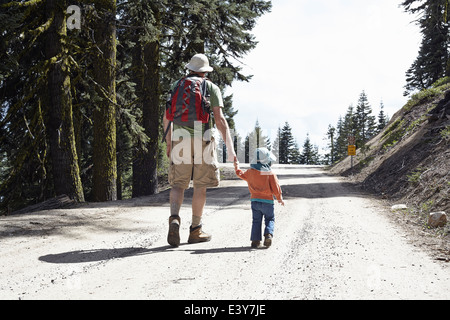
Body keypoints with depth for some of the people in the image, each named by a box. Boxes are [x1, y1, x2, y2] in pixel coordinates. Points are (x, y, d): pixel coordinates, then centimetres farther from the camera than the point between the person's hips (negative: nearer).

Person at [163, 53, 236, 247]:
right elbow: (219, 118, -6)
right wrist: (230, 147, -6)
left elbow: (167, 117, 10)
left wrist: (168, 143, 19)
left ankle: (174, 219, -18)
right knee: (200, 186, 7)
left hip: (180, 139, 2)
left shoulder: (176, 86, 13)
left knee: (178, 184, 8)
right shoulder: (211, 88, 5)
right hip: (202, 140, -2)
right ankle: (195, 231, 13)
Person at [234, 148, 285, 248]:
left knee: (256, 221, 10)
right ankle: (268, 234, -14)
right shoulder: (270, 174, -10)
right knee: (270, 219, 10)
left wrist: (236, 166, 41)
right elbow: (276, 188, -7)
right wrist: (280, 199, 9)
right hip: (267, 201, -3)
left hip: (255, 200, 3)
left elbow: (241, 174, 22)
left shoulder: (250, 172, 2)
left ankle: (255, 240, 2)